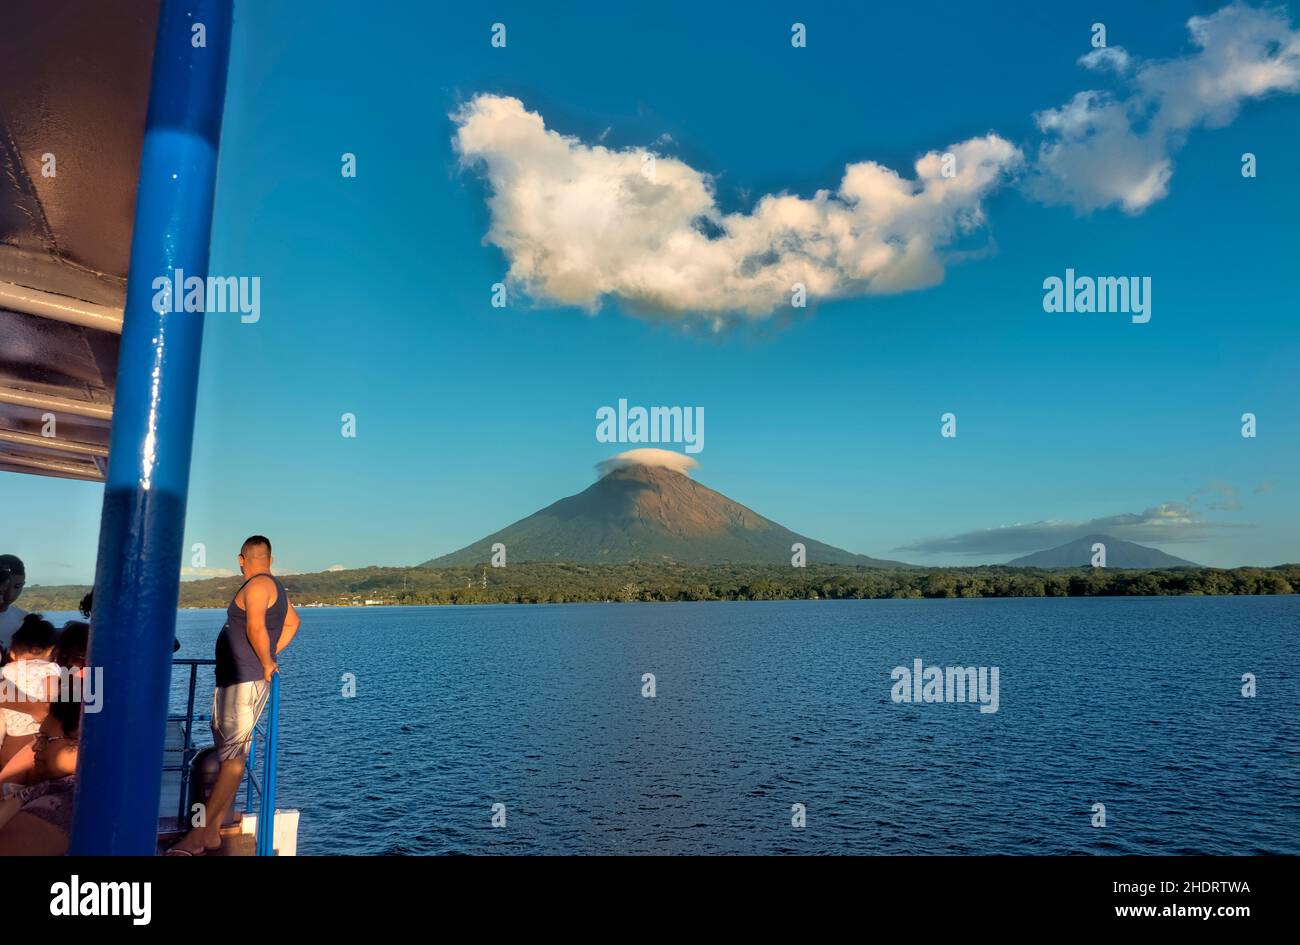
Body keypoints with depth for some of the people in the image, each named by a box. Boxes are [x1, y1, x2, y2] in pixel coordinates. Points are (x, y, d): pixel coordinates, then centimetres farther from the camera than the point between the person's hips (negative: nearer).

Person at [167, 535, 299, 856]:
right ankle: (212, 831, 17)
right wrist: (271, 657, 24)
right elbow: (292, 622, 32)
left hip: (246, 683, -10)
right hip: (231, 681, 10)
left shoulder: (257, 585, -13)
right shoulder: (274, 586, 18)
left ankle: (199, 834, -9)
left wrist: (267, 664, -16)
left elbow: (256, 627, -28)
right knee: (227, 755, 12)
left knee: (233, 758, -8)